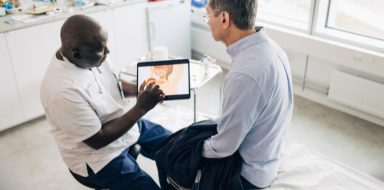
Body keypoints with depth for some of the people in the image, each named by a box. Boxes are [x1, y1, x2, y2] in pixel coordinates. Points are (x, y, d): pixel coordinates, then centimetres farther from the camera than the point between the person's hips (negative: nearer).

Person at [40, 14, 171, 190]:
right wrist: (141, 108, -26)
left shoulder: (92, 56, -11)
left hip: (126, 125, 8)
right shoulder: (63, 90, -34)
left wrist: (141, 90, -10)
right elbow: (99, 140, -26)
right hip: (98, 157, -7)